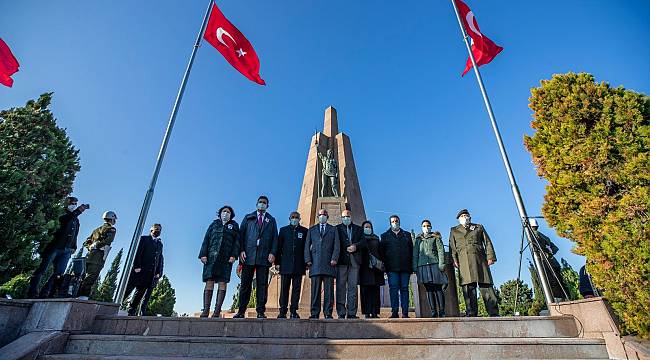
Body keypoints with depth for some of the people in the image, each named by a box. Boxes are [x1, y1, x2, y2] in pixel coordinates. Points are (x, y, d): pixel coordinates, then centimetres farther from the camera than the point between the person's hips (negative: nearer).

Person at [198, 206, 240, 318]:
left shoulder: (234, 225, 16)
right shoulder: (214, 224, 18)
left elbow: (237, 241, 7)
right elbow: (206, 239, 10)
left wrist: (234, 255, -6)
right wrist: (203, 254, -2)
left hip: (226, 258, 0)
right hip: (211, 257, 1)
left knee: (223, 283, -5)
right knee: (209, 282, -5)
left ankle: (217, 311, -4)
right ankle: (206, 310, -4)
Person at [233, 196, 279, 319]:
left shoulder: (271, 220, 15)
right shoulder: (248, 218, 15)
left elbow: (275, 238, 9)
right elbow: (241, 235, 8)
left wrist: (272, 253, -5)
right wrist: (241, 250, -5)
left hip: (264, 257, 0)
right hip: (248, 255, 0)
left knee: (262, 284, 0)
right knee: (245, 284, 3)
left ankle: (261, 312, 6)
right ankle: (241, 311, 11)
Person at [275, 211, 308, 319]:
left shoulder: (304, 231, 10)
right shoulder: (283, 230, 12)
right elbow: (279, 247, 9)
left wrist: (307, 262, -1)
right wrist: (278, 262, 2)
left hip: (299, 265, 0)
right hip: (285, 265, 0)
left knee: (296, 289, 2)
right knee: (284, 289, 1)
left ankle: (294, 311, 9)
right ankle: (282, 312, 7)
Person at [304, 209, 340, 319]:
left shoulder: (333, 230, 16)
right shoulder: (311, 230, 19)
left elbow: (337, 246, 7)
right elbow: (307, 246, 13)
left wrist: (334, 258, -7)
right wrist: (308, 259, 0)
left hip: (329, 263, -1)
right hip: (315, 264, 1)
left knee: (328, 290, -2)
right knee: (315, 290, 0)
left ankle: (328, 313, 3)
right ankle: (314, 313, 6)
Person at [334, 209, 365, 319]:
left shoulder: (358, 229, 20)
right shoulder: (337, 228, 13)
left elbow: (363, 242, 8)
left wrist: (355, 246, -9)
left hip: (354, 260, 2)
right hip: (342, 260, -2)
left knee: (353, 287, 0)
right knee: (341, 286, -2)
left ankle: (351, 313, 5)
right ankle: (341, 313, 3)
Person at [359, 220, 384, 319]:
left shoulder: (376, 238, 20)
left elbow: (380, 252, 18)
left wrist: (381, 263, 6)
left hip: (376, 267, 3)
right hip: (365, 267, -3)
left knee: (375, 291, 0)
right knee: (365, 291, -4)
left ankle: (375, 312, 3)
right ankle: (367, 313, -2)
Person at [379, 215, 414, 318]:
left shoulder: (407, 235, 18)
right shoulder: (385, 236, 14)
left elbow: (412, 250, 13)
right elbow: (381, 251, 10)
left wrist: (411, 264, 3)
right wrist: (385, 263, -1)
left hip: (405, 267, 1)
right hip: (392, 267, -1)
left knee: (404, 288, 1)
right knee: (393, 288, -7)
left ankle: (405, 312, 3)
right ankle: (394, 311, -5)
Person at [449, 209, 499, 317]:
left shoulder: (479, 227, 21)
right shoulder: (454, 230, 20)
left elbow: (487, 242, 13)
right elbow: (452, 247, 12)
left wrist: (490, 257, 0)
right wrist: (454, 259, -2)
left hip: (480, 259, 0)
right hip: (464, 261, 0)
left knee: (486, 285, -5)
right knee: (468, 287, -6)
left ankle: (494, 313, -2)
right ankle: (471, 313, -5)